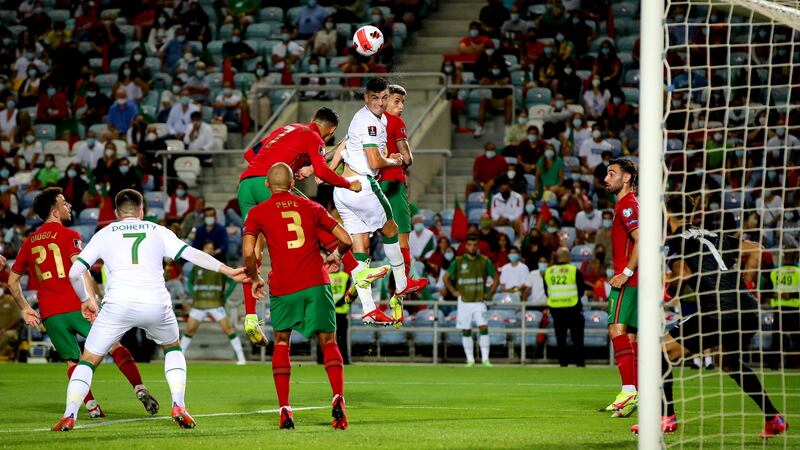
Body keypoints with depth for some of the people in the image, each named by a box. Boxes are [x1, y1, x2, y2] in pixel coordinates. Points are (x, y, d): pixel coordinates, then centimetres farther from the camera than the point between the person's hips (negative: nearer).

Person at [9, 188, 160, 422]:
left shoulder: (29, 242, 15)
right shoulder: (68, 236, 0)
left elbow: (12, 281, 20)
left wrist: (25, 308, 28)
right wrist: (91, 300, -23)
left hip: (49, 314, 4)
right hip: (75, 306, -4)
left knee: (72, 361, 10)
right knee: (114, 346, 2)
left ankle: (90, 404, -4)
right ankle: (139, 388, -10)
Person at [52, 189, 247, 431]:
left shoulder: (105, 234, 17)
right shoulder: (157, 231, 18)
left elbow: (75, 272, 15)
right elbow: (192, 254, 12)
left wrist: (85, 300, 31)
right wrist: (228, 271, 17)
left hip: (118, 304, -1)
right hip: (156, 304, 1)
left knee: (88, 360, 12)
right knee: (173, 348, 29)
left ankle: (69, 416, -4)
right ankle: (178, 405, 12)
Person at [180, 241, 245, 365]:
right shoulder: (197, 267, 7)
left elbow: (232, 282, 2)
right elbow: (190, 281, 23)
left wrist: (225, 297, -4)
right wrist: (192, 294, 9)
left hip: (216, 304, -3)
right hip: (199, 305, 3)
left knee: (228, 329, -9)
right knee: (190, 329, 0)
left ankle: (241, 358, -5)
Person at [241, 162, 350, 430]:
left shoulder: (258, 212, 7)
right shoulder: (311, 207, 13)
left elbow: (248, 252, -5)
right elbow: (346, 240, 11)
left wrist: (255, 279, 12)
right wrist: (336, 255, 33)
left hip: (282, 288, -1)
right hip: (316, 283, 1)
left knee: (281, 342, 16)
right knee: (329, 343, 7)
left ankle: (284, 410, 6)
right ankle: (338, 398, -17)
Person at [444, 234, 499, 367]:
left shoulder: (485, 261, 2)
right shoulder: (458, 261, 1)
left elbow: (496, 279, 10)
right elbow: (446, 278, 10)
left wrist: (489, 294, 2)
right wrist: (454, 292, 2)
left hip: (479, 301, -1)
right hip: (464, 301, 1)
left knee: (484, 328, -14)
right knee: (466, 331, 4)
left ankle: (485, 358, -13)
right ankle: (470, 359, 12)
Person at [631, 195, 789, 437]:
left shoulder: (672, 242, 3)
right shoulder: (713, 236, 23)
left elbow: (684, 274, -14)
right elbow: (756, 250, 23)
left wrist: (669, 292, 6)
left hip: (719, 313, -7)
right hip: (749, 311, 7)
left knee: (661, 350, 4)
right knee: (732, 363, 33)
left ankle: (666, 417, -1)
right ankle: (773, 419, 28)